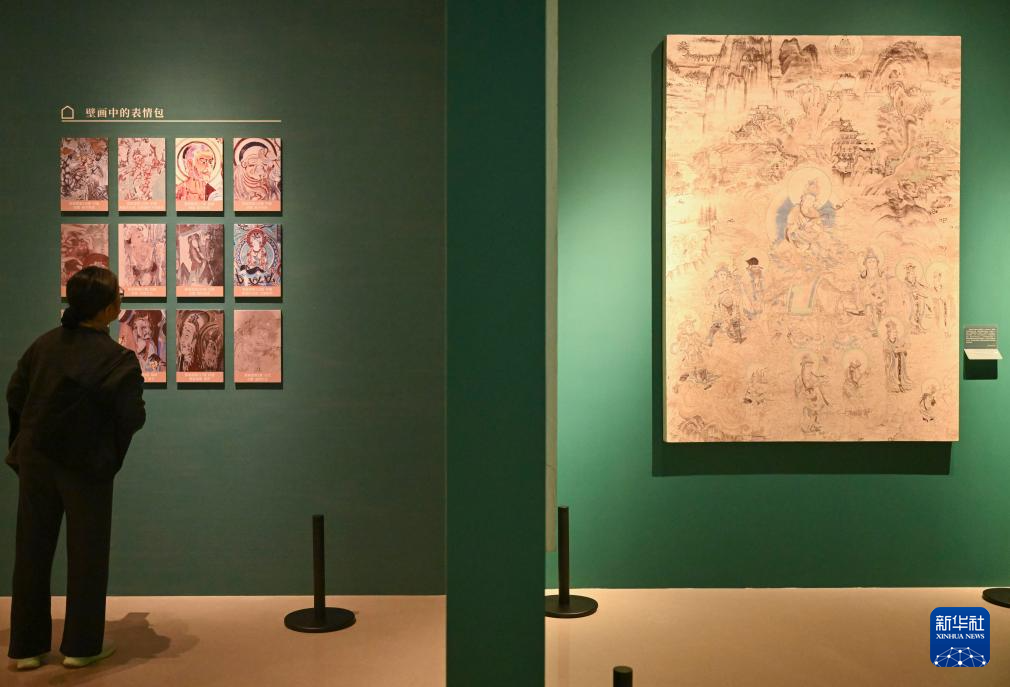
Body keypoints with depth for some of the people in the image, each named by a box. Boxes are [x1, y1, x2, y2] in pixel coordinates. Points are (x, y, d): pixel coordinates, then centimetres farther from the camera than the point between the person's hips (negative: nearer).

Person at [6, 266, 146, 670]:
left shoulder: (44, 343, 0)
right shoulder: (118, 359, -17)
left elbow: (15, 396, 4)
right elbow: (132, 418, -15)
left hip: (35, 459, 5)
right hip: (85, 465, -5)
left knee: (32, 551, 13)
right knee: (86, 554, 9)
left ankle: (27, 647, 22)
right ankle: (81, 646, 17)